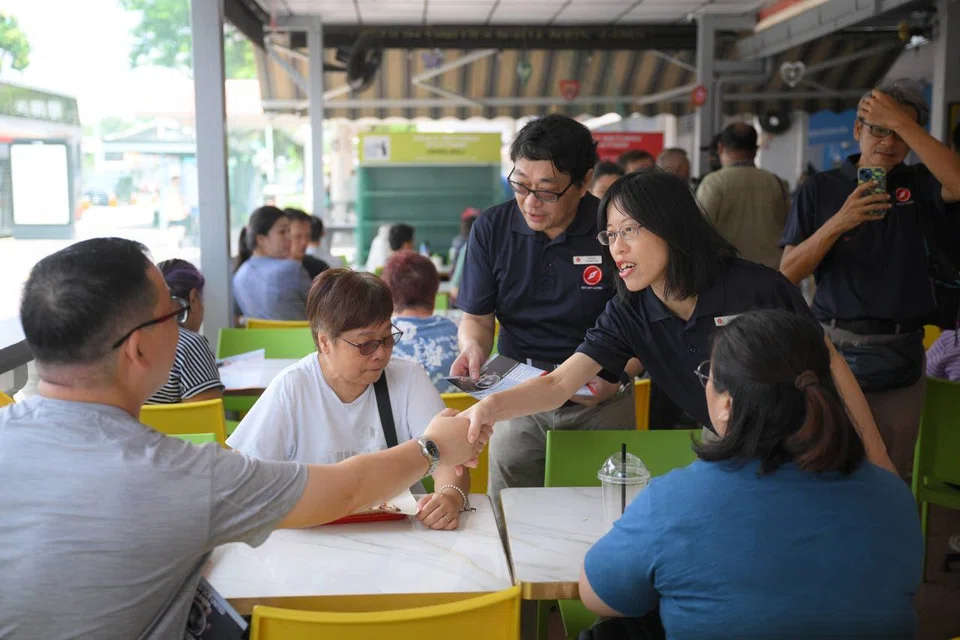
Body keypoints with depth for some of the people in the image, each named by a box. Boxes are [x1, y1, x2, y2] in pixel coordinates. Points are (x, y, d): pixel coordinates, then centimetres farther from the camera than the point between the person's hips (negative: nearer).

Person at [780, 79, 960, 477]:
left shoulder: (917, 185, 5)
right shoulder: (821, 189, 1)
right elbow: (788, 273, -4)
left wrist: (902, 123, -17)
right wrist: (837, 224, -18)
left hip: (901, 359, 2)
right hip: (833, 354, -1)